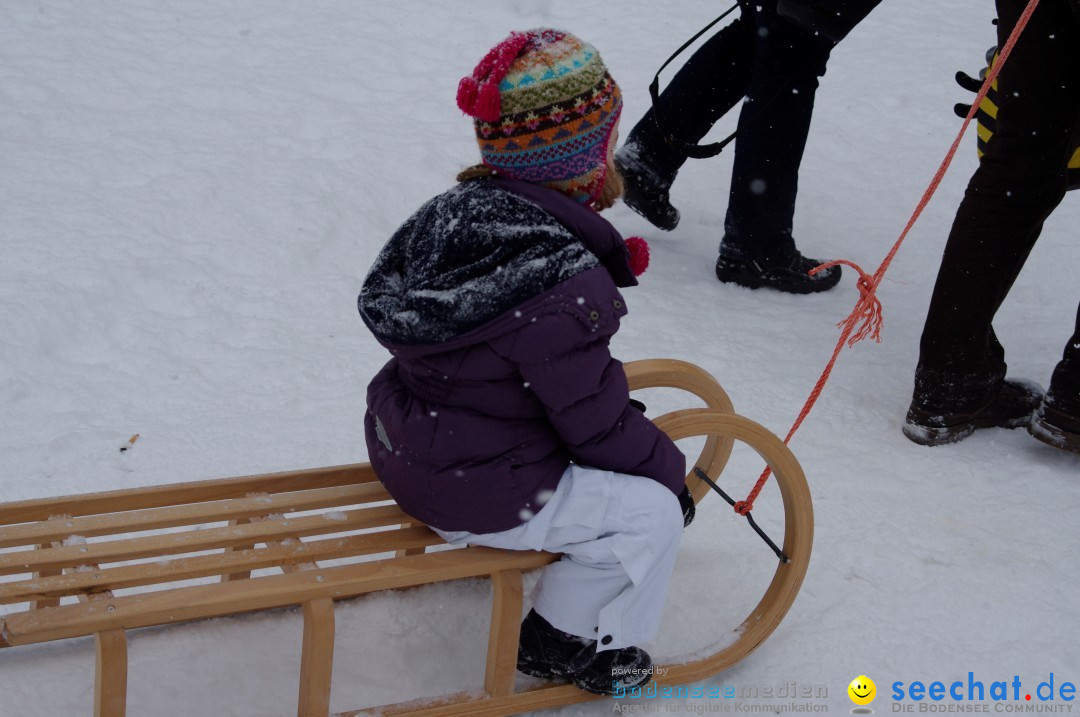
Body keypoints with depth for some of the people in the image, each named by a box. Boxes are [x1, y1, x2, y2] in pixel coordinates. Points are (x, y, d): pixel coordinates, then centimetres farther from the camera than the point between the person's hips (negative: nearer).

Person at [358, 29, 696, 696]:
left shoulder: (461, 210, -5)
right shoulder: (560, 289, -30)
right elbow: (598, 426, -19)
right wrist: (667, 466, -1)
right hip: (472, 493, -9)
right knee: (651, 510, 1)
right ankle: (562, 641, 17)